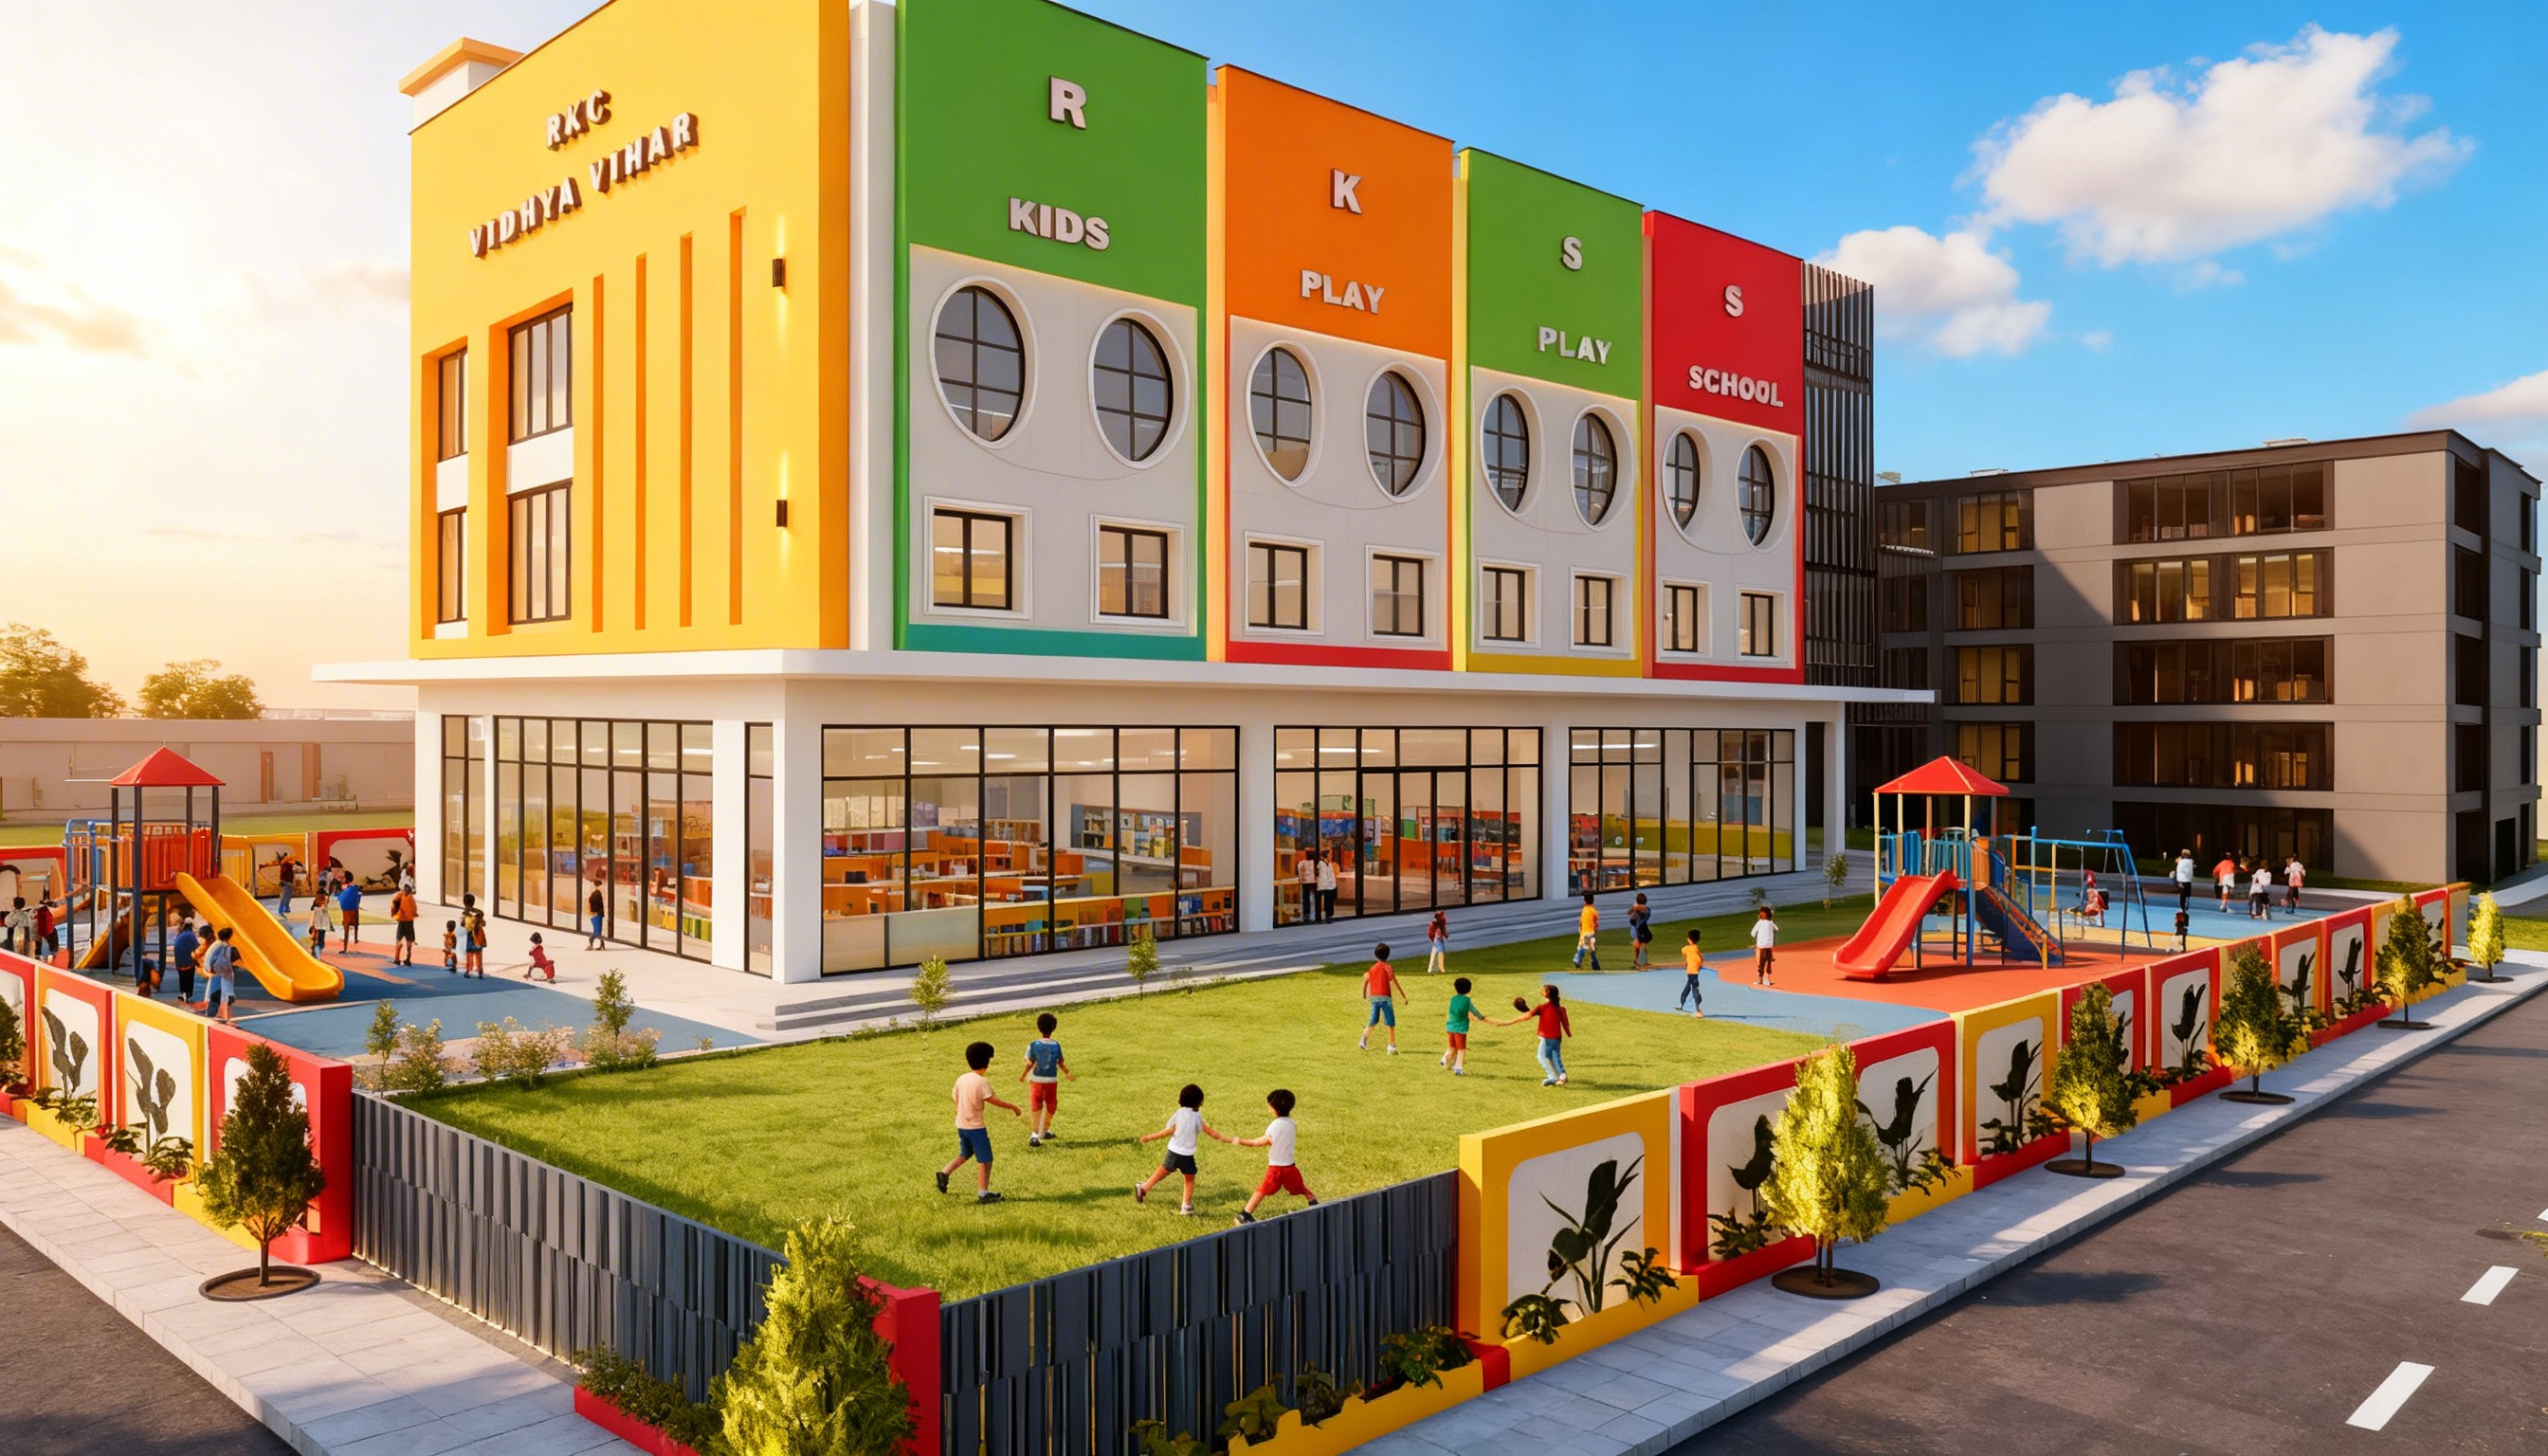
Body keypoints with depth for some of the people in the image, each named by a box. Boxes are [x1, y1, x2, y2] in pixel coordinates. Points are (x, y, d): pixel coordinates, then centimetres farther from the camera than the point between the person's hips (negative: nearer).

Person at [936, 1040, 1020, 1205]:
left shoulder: (961, 1078, 3)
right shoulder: (981, 1081, -18)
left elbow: (956, 1100, 10)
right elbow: (993, 1100, -20)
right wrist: (1012, 1106, -10)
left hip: (961, 1125, 7)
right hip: (975, 1127, -7)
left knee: (965, 1154, 27)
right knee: (984, 1161, 2)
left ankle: (944, 1173, 17)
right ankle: (983, 1194, 3)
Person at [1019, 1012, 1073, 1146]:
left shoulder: (1033, 1045, -10)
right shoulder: (1056, 1045, -6)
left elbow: (1030, 1064, -9)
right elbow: (1060, 1063, 0)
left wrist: (1023, 1075, 8)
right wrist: (1068, 1074, 16)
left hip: (1036, 1080, -1)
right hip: (1051, 1080, 1)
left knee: (1035, 1106, 4)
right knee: (1051, 1106, 19)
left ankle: (1034, 1134, -10)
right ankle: (1045, 1131, 33)